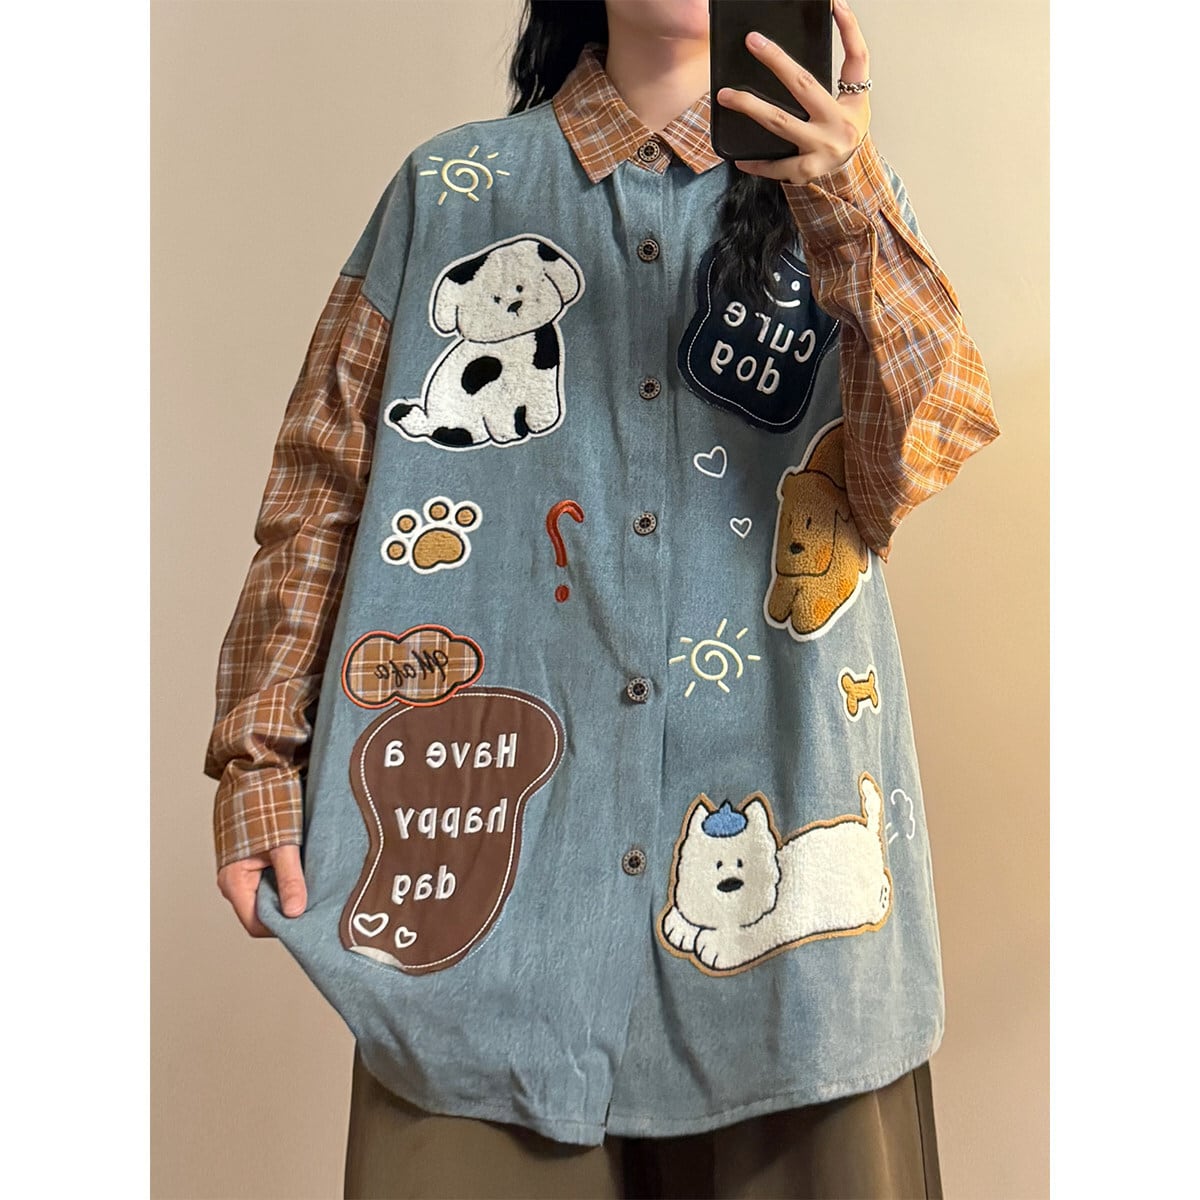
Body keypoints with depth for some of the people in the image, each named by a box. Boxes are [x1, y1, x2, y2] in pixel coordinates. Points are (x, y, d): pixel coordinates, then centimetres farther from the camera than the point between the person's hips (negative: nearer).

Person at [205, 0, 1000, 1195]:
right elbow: (326, 480, 3)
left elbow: (919, 455, -8)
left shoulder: (846, 199, 9)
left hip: (773, 812, 2)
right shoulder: (452, 188, 7)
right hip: (494, 815, 0)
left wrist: (849, 213, -23)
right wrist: (259, 751, 0)